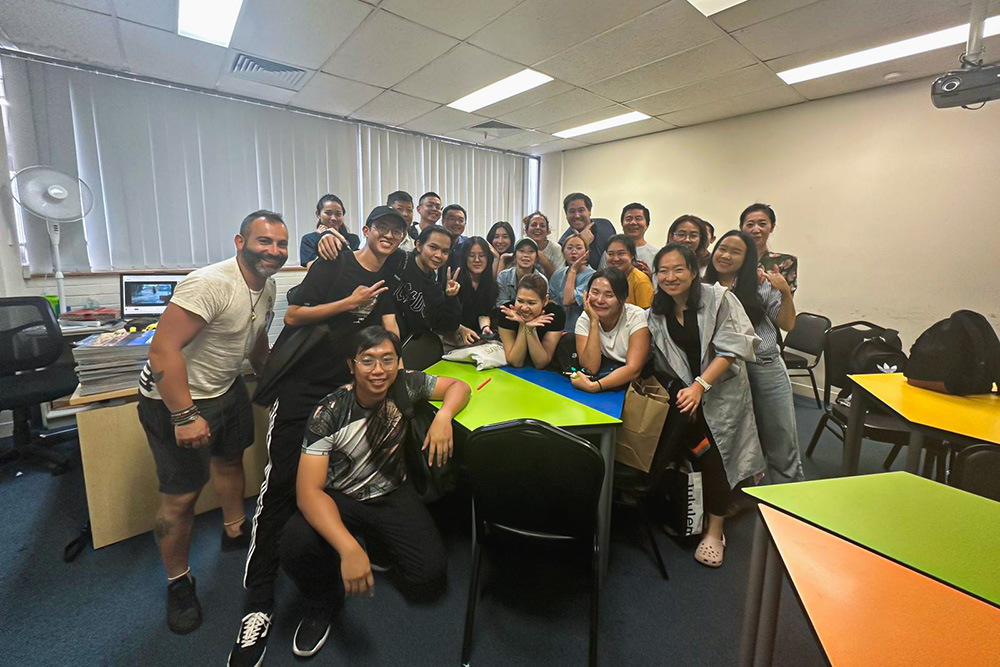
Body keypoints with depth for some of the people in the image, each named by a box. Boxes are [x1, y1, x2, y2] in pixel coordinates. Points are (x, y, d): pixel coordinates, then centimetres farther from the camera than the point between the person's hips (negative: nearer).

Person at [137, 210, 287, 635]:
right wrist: (184, 417, -31)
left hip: (226, 387, 9)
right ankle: (178, 583, 25)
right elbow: (163, 350, -32)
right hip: (176, 398, -9)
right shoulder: (210, 284, -29)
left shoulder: (266, 286, 0)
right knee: (182, 494, -1)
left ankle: (235, 531, 50)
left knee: (231, 456, 24)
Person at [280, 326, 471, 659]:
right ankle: (323, 603, 4)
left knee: (430, 577, -13)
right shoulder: (329, 413, -21)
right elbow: (309, 490, -27)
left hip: (392, 494, 2)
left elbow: (458, 386, -1)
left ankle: (376, 543, 21)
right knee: (295, 544, -33)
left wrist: (443, 415, -24)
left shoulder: (405, 386, -13)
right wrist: (348, 548, -42)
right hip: (339, 499, -2)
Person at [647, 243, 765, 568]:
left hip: (722, 390, -3)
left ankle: (714, 532, 13)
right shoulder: (657, 310, 3)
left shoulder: (718, 298, -10)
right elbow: (658, 361, 4)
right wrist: (682, 389, -10)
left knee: (715, 456, -3)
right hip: (682, 389, 3)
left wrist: (700, 386, -23)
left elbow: (732, 349, -16)